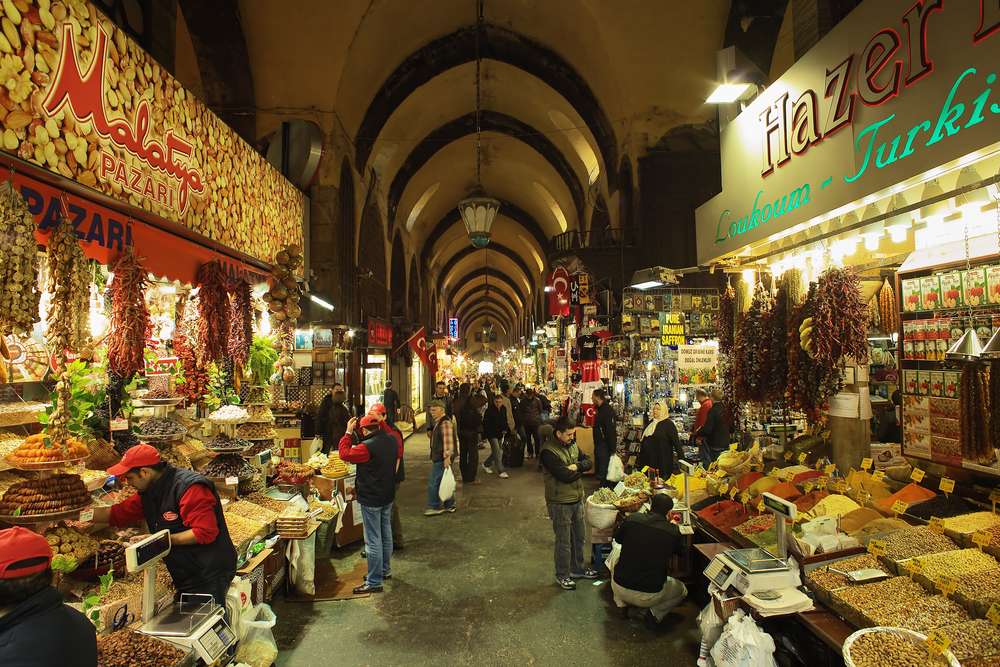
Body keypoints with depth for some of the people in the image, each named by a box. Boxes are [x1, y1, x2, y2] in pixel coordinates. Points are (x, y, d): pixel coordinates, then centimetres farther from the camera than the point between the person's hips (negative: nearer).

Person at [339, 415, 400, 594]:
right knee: (386, 533, 20)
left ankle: (374, 582, 6)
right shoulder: (392, 441, 0)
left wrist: (348, 433, -9)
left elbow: (345, 454, -15)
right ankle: (385, 570, 35)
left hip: (371, 499, -8)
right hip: (388, 495, 8)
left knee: (373, 540, -1)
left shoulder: (367, 447, -25)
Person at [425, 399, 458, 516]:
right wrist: (433, 458, 27)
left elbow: (448, 442, -24)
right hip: (438, 458, 10)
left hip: (442, 458, -10)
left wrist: (447, 457, -26)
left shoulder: (445, 423, -18)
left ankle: (434, 507, 6)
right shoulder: (438, 423, 16)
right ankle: (449, 505, 23)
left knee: (434, 483, -4)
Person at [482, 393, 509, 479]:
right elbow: (485, 423, -14)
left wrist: (505, 429, 5)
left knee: (495, 452, 17)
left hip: (499, 434, 7)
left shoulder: (504, 409, 4)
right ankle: (501, 471, -8)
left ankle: (486, 464, 37)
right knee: (497, 453, -11)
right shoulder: (489, 410, -15)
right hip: (491, 434, -7)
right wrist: (485, 435, -16)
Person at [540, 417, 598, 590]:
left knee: (579, 537, 21)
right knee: (564, 542, 6)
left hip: (577, 498, 8)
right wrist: (581, 469, -10)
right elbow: (565, 476, -28)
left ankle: (577, 569, 40)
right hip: (560, 502, -8)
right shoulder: (549, 452, -23)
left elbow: (588, 462, 3)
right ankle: (562, 575, 25)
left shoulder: (571, 444, 2)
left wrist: (576, 466, -18)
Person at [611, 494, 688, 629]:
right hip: (649, 596, -1)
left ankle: (621, 604, 21)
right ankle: (655, 613, 6)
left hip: (620, 588, 1)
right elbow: (679, 551, 11)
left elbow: (617, 538, 11)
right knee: (682, 590, 28)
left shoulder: (632, 519, -9)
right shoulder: (673, 532, -13)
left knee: (616, 558, 33)